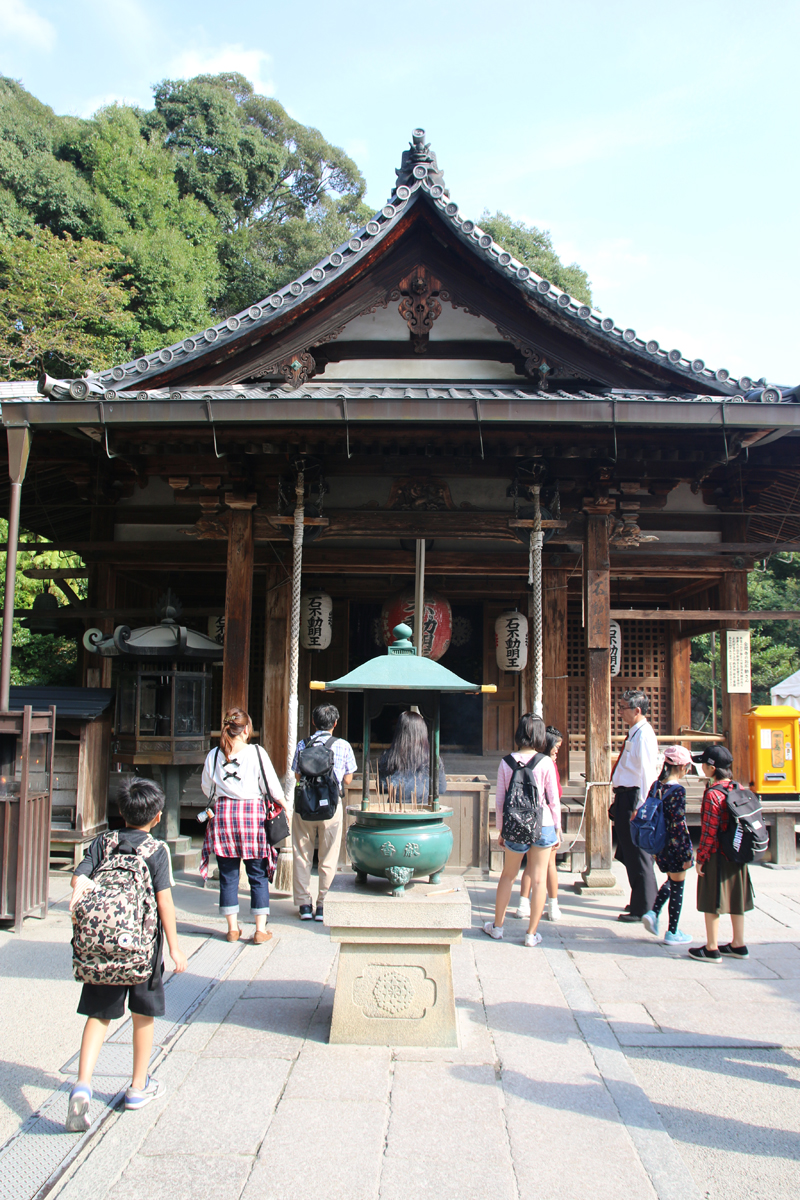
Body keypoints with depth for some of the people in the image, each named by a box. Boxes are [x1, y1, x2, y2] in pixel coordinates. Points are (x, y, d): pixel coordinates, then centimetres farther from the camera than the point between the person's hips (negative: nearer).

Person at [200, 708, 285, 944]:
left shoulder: (214, 755, 2)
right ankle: (260, 929, 9)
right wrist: (282, 804, 17)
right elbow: (272, 786, -1)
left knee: (228, 875, 11)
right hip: (252, 813, -2)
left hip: (222, 814, 2)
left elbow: (206, 787, 15)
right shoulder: (257, 753, -6)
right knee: (258, 875, 7)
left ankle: (233, 928, 16)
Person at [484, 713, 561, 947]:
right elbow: (554, 799, -4)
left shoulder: (506, 762, -2)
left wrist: (501, 830, 12)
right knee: (539, 879, 7)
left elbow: (500, 801, 2)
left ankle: (497, 926, 29)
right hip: (543, 825, -2)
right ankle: (532, 933, 13)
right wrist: (558, 828, 8)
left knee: (508, 875, 18)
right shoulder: (546, 762, -8)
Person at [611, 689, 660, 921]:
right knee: (628, 854, 18)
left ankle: (642, 910, 8)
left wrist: (639, 807, -23)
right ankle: (644, 902, 31)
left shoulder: (643, 735, -16)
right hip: (625, 797, 10)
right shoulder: (633, 733, 13)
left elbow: (647, 773, -21)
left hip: (634, 797, -10)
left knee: (637, 855, -1)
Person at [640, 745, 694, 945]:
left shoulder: (658, 786, 3)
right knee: (677, 888, 7)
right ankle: (672, 933, 16)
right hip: (674, 846, -7)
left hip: (659, 845, 7)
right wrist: (687, 853, -14)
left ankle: (653, 913, 12)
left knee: (670, 881, 25)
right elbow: (679, 824, -20)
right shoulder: (678, 790, -19)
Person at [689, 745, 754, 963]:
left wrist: (700, 859, -11)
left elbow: (709, 832, -18)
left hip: (717, 855, -8)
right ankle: (738, 945, 25)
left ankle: (712, 949, 8)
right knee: (735, 898, 16)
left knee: (711, 903, 2)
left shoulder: (713, 794, -19)